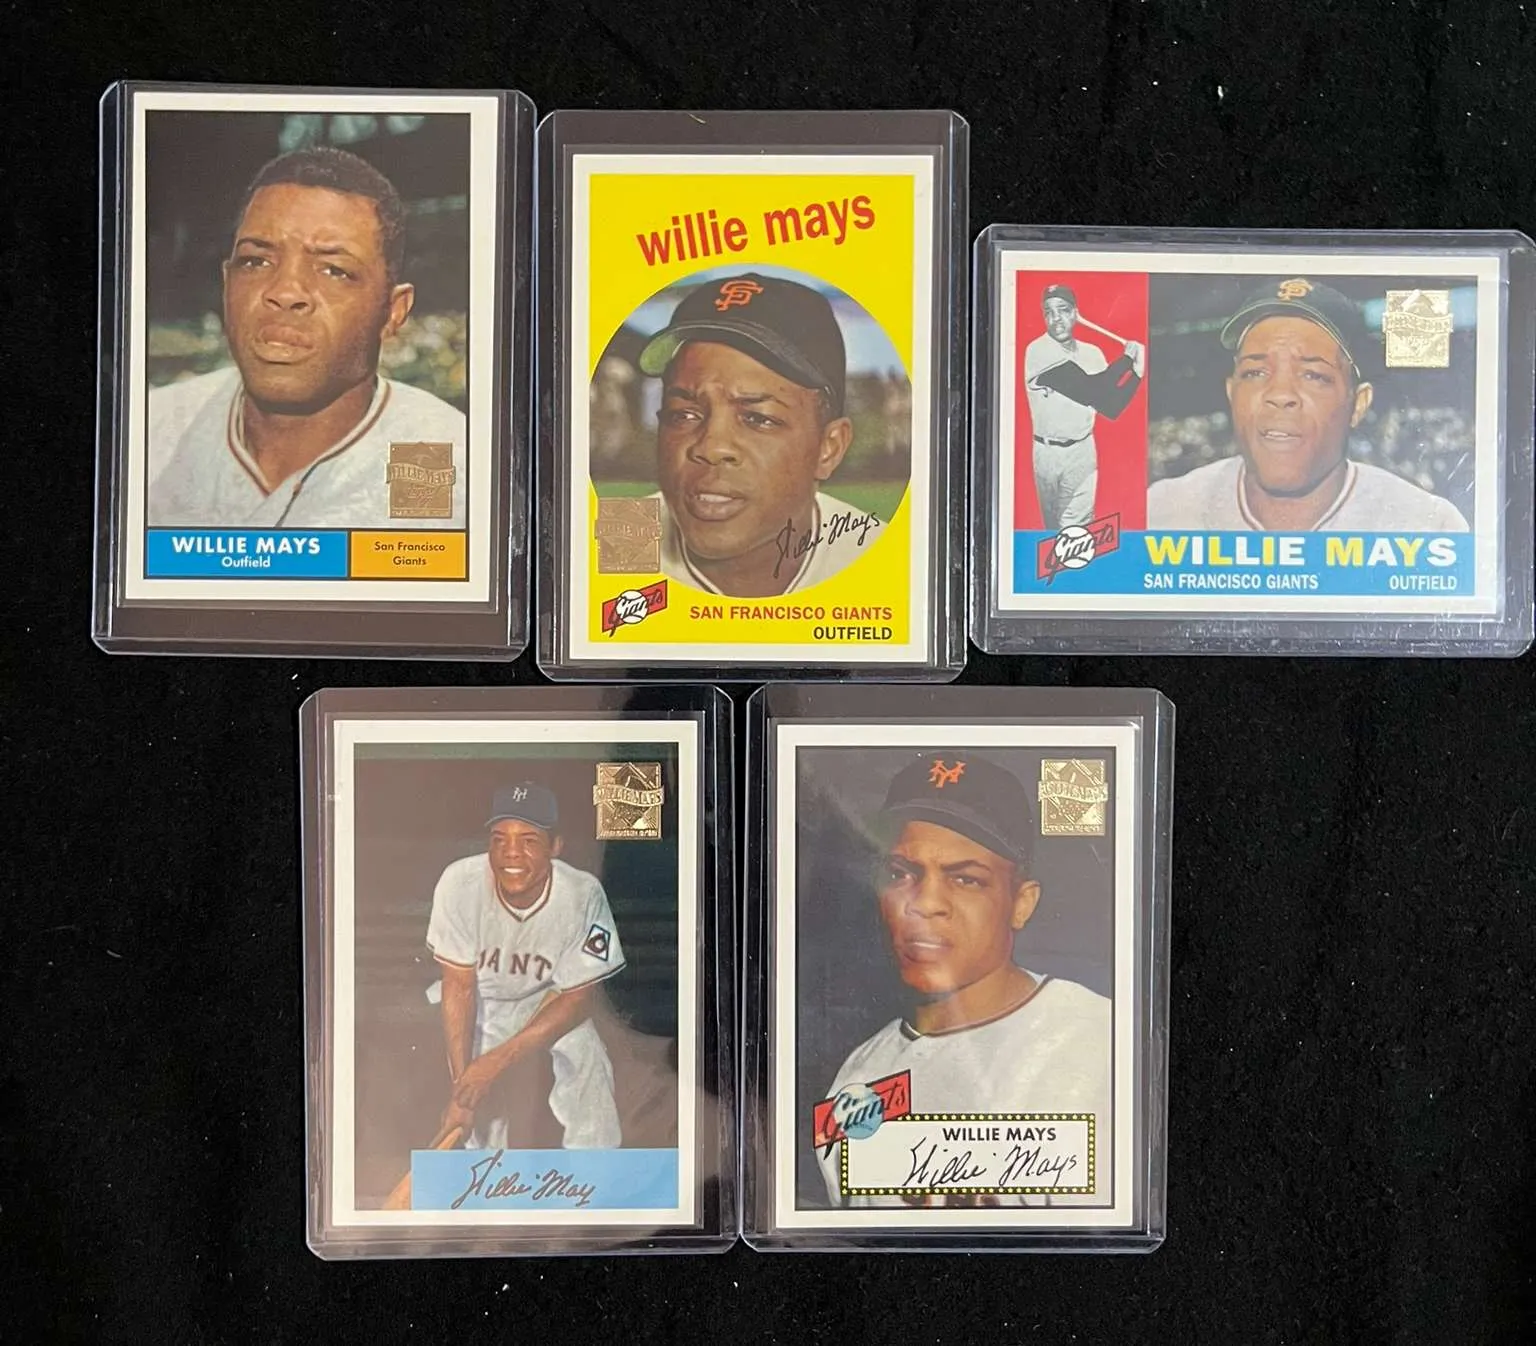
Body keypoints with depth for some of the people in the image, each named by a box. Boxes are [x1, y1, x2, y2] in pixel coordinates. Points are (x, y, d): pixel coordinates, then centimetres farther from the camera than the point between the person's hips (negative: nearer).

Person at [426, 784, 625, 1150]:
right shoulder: (459, 883, -30)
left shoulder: (584, 896, -30)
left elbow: (578, 998, -21)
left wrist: (500, 1058, -27)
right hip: (480, 998, 0)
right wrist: (459, 1084, -26)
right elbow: (459, 988, -22)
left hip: (549, 999, 0)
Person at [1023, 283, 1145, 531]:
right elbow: (1090, 391, -22)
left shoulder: (1092, 353, 3)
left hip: (1082, 451, 2)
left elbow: (1110, 408, 2)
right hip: (1047, 453, -2)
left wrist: (1137, 371, -11)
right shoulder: (1037, 351, -15)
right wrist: (1126, 358, -11)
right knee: (1053, 525, 12)